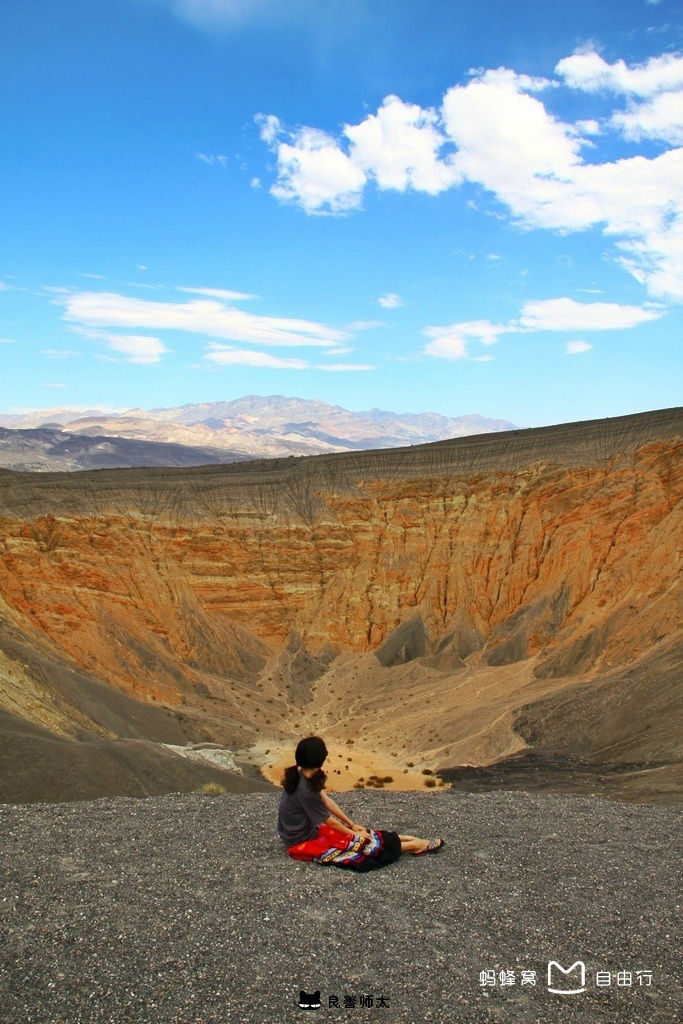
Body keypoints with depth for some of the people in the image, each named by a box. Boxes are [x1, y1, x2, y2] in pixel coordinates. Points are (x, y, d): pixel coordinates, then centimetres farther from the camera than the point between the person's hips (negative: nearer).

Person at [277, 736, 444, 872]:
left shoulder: (300, 775, -4)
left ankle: (414, 840, 13)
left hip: (310, 829, 9)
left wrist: (352, 825, 8)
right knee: (366, 843, -7)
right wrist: (354, 833, -2)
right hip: (303, 843, -8)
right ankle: (416, 845, 5)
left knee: (366, 834, 7)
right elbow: (329, 821, -18)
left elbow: (326, 800, 5)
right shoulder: (305, 789, -31)